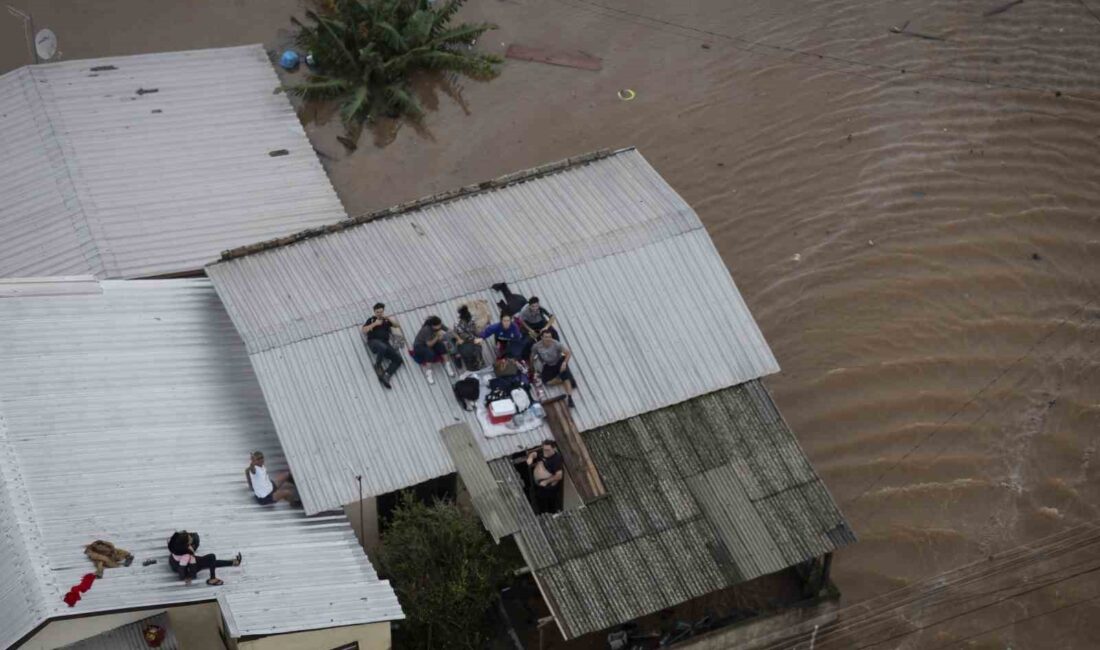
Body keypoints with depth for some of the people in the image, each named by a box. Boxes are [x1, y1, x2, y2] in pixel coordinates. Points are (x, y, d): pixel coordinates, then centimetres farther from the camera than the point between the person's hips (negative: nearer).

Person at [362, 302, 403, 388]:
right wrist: (374, 324, -2)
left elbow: (397, 325, 15)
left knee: (398, 359, -20)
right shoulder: (371, 320, 20)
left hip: (385, 343, 4)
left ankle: (386, 375, -31)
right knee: (382, 347, -42)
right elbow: (364, 330, 7)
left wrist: (388, 318, 3)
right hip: (373, 341, -4)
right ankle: (377, 365, -19)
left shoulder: (386, 320, 27)